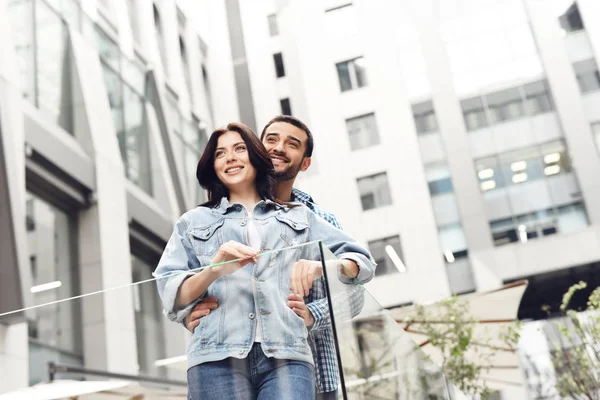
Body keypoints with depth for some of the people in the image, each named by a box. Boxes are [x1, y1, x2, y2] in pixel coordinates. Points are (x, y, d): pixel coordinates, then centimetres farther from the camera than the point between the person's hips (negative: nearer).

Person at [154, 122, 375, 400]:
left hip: (286, 356, 0)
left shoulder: (298, 217, 24)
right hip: (218, 357, 0)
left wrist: (321, 266, -6)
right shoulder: (194, 221, 22)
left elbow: (362, 261, 15)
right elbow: (171, 298, 10)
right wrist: (214, 270, -10)